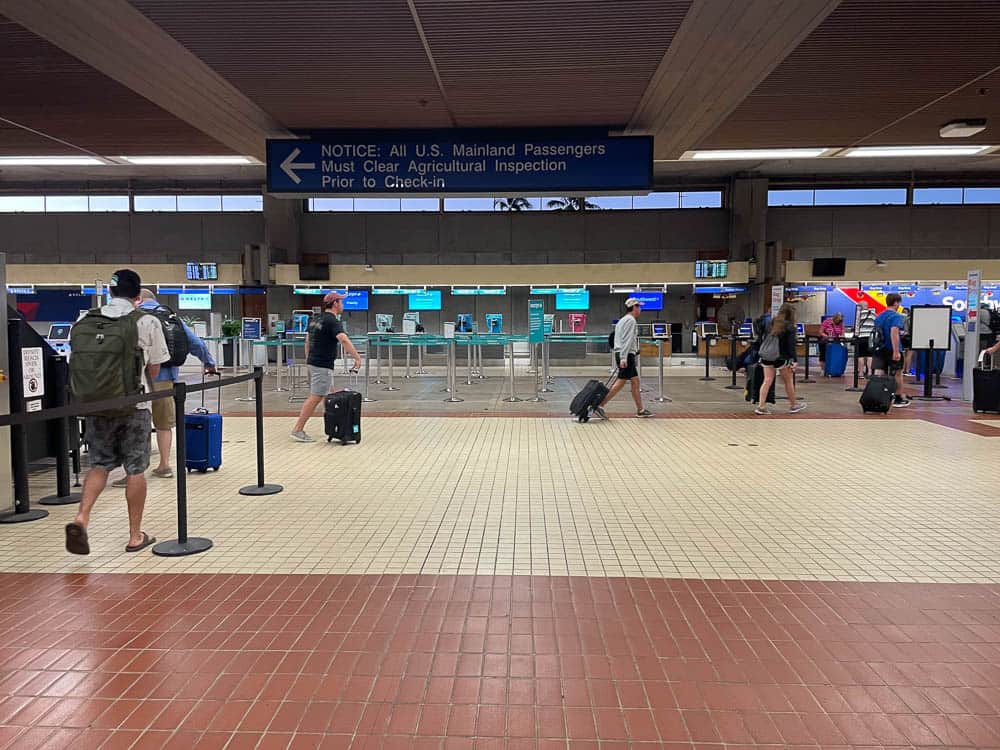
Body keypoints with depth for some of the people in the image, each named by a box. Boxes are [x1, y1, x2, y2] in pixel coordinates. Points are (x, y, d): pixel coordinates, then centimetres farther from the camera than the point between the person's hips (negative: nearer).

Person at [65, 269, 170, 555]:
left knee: (100, 464, 17)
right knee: (135, 469, 7)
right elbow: (154, 370, 2)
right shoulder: (148, 322, -4)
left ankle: (81, 517, -4)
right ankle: (135, 536, 15)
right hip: (134, 403, -2)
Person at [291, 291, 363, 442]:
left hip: (313, 362, 10)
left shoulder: (316, 319, 13)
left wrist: (308, 359, 25)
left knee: (328, 396, 16)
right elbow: (344, 339, -31)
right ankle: (297, 430, -4)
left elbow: (307, 341, 19)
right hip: (323, 365, -10)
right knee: (315, 397, -6)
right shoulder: (332, 321, -15)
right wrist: (357, 357, -31)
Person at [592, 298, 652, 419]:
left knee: (635, 381, 11)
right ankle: (600, 406, -12)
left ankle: (640, 410, 15)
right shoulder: (631, 320, -9)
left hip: (624, 356, 11)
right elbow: (627, 340, -19)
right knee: (620, 383, -11)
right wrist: (623, 358, -25)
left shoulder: (624, 320, 23)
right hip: (627, 355, -11)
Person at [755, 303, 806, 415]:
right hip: (780, 357, -5)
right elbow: (791, 345, -13)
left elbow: (763, 339, 11)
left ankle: (761, 406, -3)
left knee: (767, 381, 5)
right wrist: (794, 360, -12)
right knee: (789, 381, 12)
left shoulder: (772, 323, 8)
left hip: (766, 356, 5)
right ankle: (793, 405, 24)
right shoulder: (789, 327, -8)